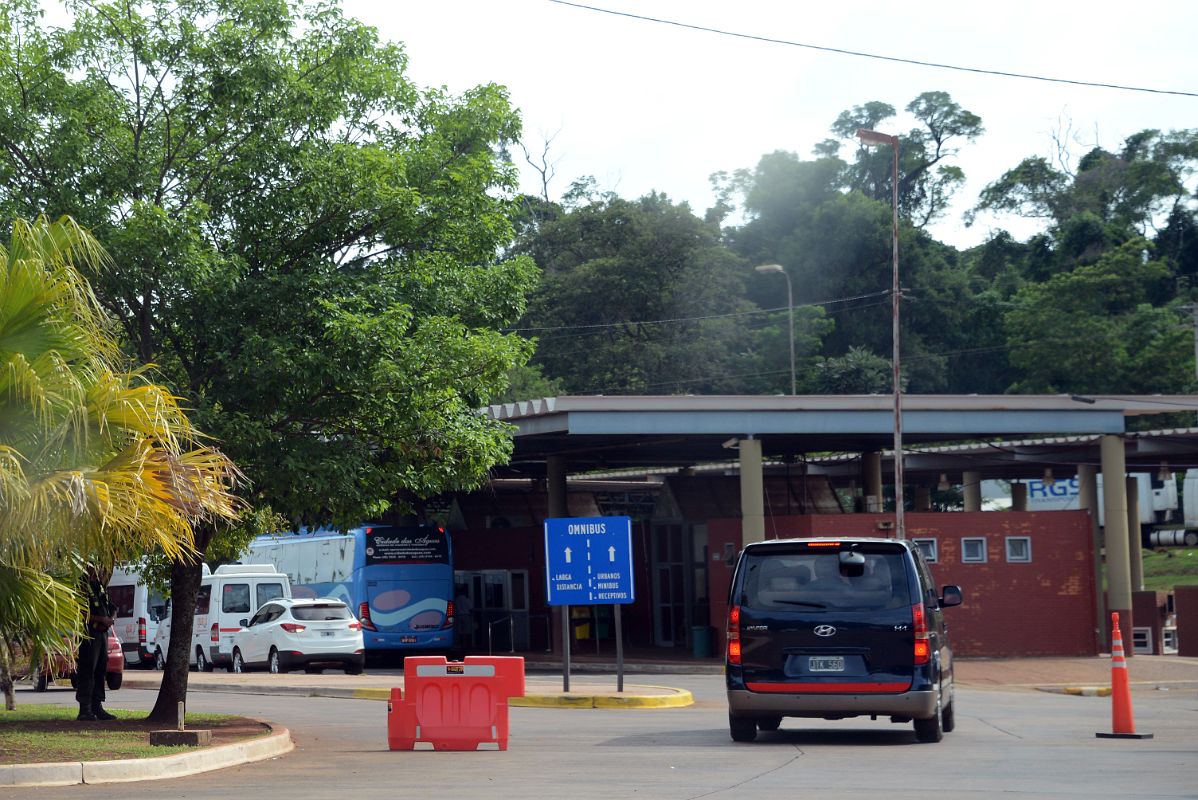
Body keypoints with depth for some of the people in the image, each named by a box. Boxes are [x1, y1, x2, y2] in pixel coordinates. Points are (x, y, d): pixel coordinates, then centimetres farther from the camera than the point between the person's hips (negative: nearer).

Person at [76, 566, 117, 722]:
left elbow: (112, 608, 26)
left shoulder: (100, 588, 19)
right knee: (87, 671, -10)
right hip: (88, 634, -9)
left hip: (102, 633, 9)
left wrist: (109, 619, 4)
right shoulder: (82, 588, -8)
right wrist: (101, 619, -15)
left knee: (100, 671, 10)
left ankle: (97, 707, 17)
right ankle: (85, 710, -10)